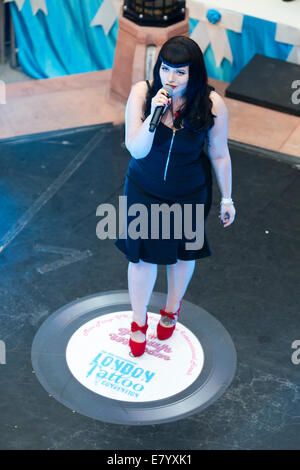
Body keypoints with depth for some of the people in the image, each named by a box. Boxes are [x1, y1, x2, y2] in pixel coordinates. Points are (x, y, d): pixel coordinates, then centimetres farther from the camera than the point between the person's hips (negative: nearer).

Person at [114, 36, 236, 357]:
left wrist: (227, 199, 1)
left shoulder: (211, 104, -22)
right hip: (144, 189, 0)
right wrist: (154, 113, -37)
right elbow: (136, 150, -22)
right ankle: (139, 322, 36)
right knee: (142, 255, 11)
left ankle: (172, 309, 52)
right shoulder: (142, 93, -22)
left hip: (189, 192, 0)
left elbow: (219, 155, -8)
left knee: (183, 252, 21)